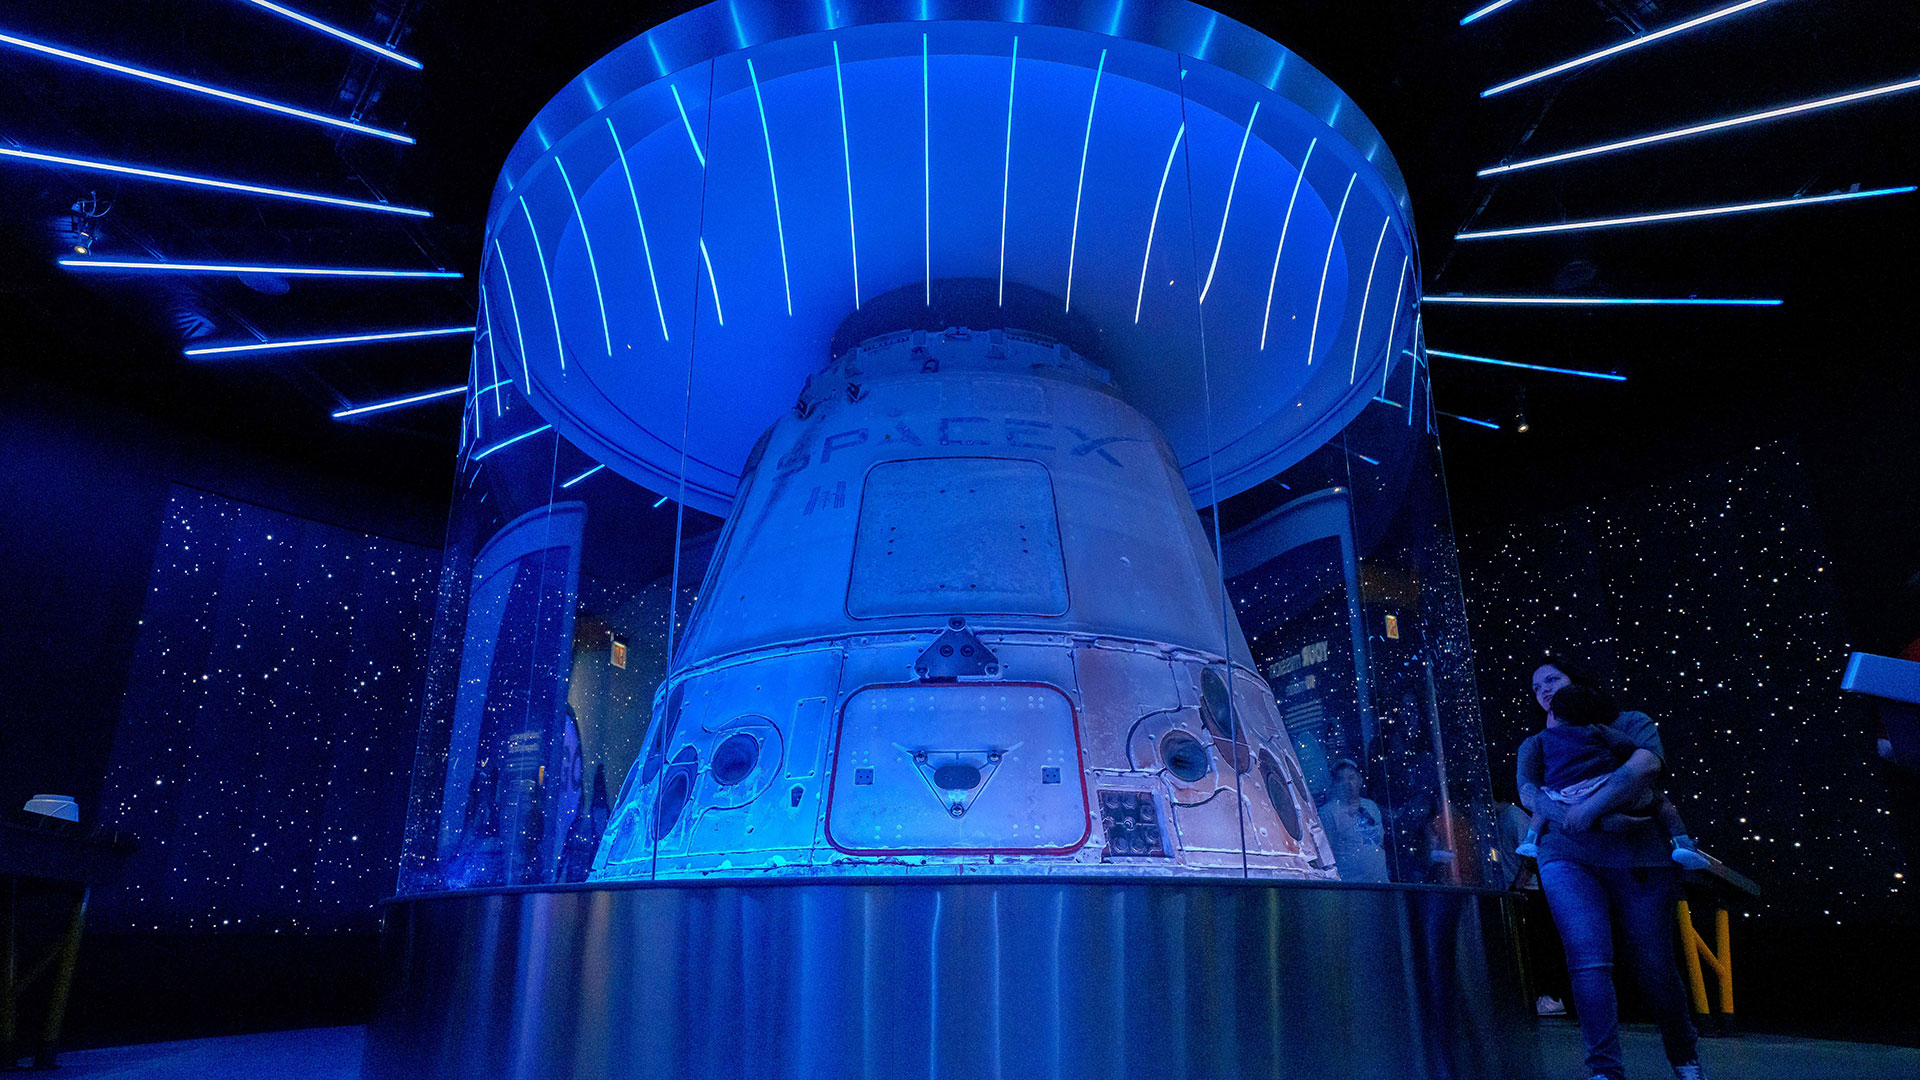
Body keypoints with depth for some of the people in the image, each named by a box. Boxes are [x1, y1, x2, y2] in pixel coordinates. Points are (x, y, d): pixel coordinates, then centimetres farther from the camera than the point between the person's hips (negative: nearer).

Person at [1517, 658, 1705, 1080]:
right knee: (1589, 960, -18)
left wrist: (1591, 807, -23)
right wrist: (1567, 816, -19)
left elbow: (1646, 764, -12)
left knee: (1654, 969, 3)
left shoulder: (1630, 724, 10)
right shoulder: (1537, 744, 18)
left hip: (1637, 860, -1)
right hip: (1568, 858, 1)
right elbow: (1527, 790, 1)